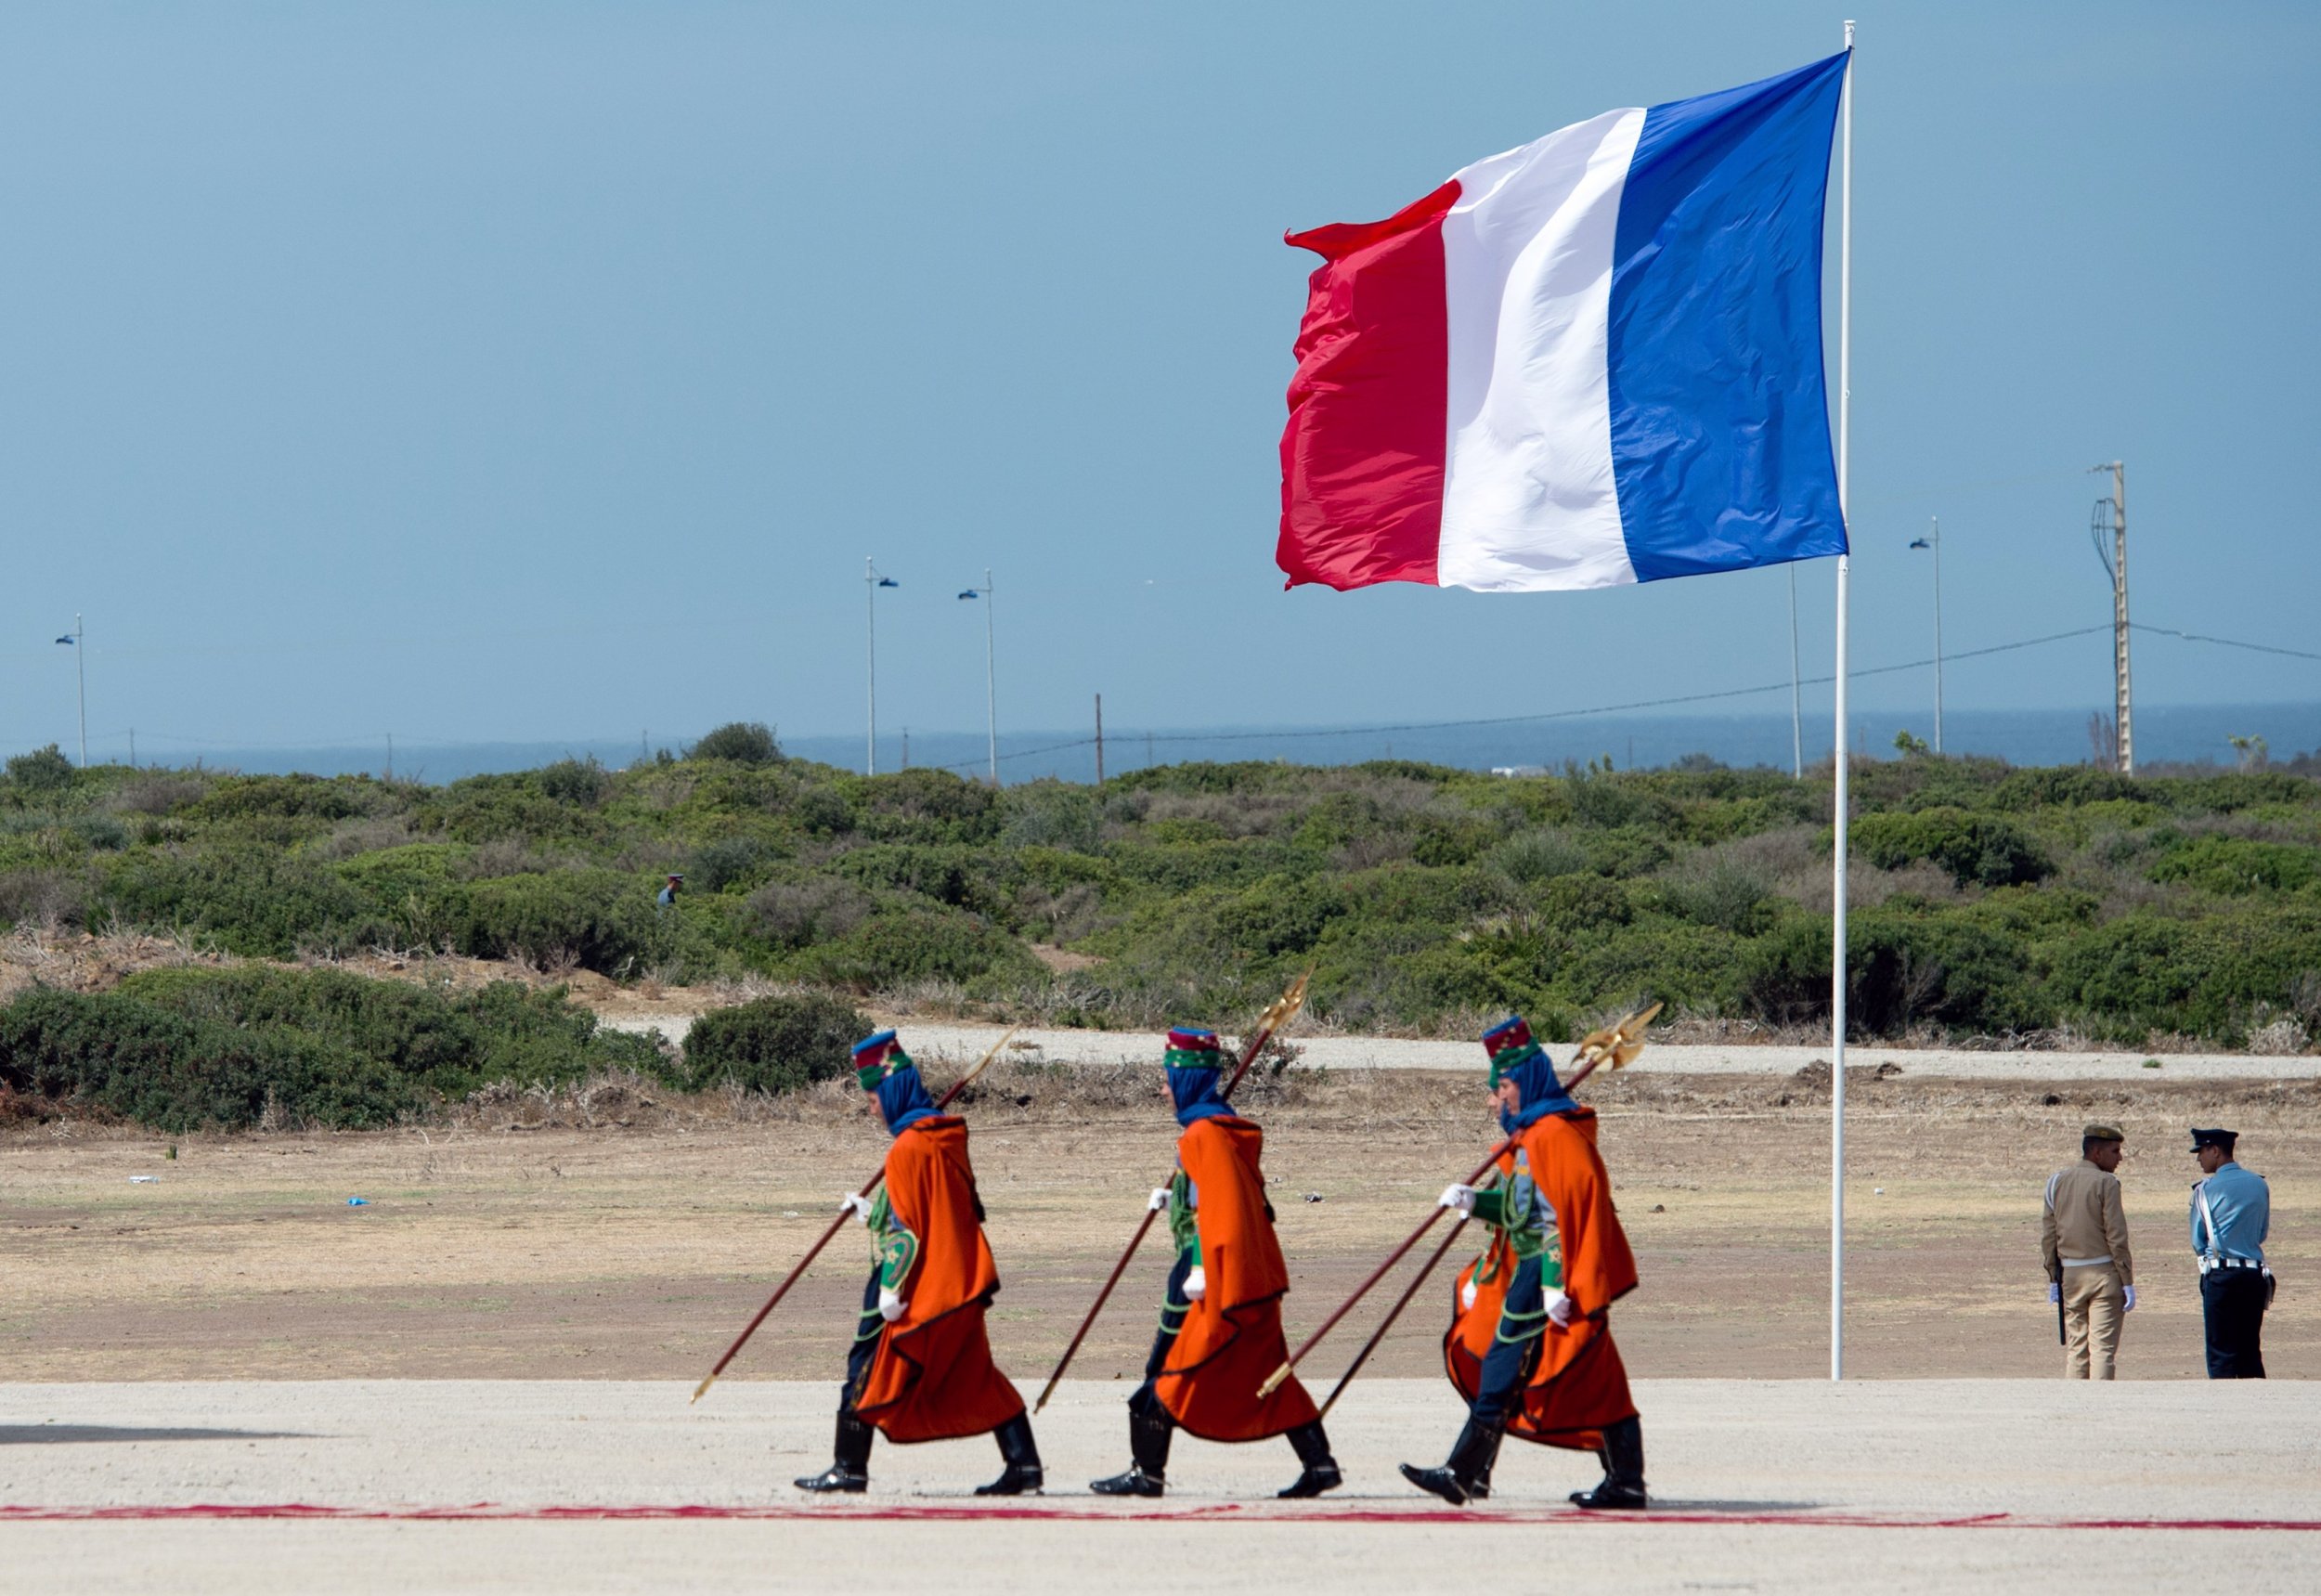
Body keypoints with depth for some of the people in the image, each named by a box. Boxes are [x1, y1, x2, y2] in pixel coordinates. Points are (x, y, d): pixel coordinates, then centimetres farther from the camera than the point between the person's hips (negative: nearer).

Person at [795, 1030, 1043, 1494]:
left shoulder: (908, 1150, -16)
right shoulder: (949, 1138, 11)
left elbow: (906, 1227, -19)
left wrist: (892, 1287, -18)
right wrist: (872, 1212, 28)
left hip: (923, 1283, -9)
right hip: (960, 1279, 9)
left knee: (870, 1368, 2)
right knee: (974, 1375, 12)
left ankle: (850, 1468, 6)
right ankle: (1023, 1462, 8)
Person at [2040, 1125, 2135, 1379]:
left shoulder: (2057, 1182, 7)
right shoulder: (2105, 1183, -9)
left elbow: (2047, 1235, 9)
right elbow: (2116, 1237, -12)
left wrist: (2053, 1279, 14)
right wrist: (2127, 1282, -8)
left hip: (2070, 1273, 5)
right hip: (2103, 1272, -5)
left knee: (2075, 1348, 10)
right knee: (2103, 1347, -4)